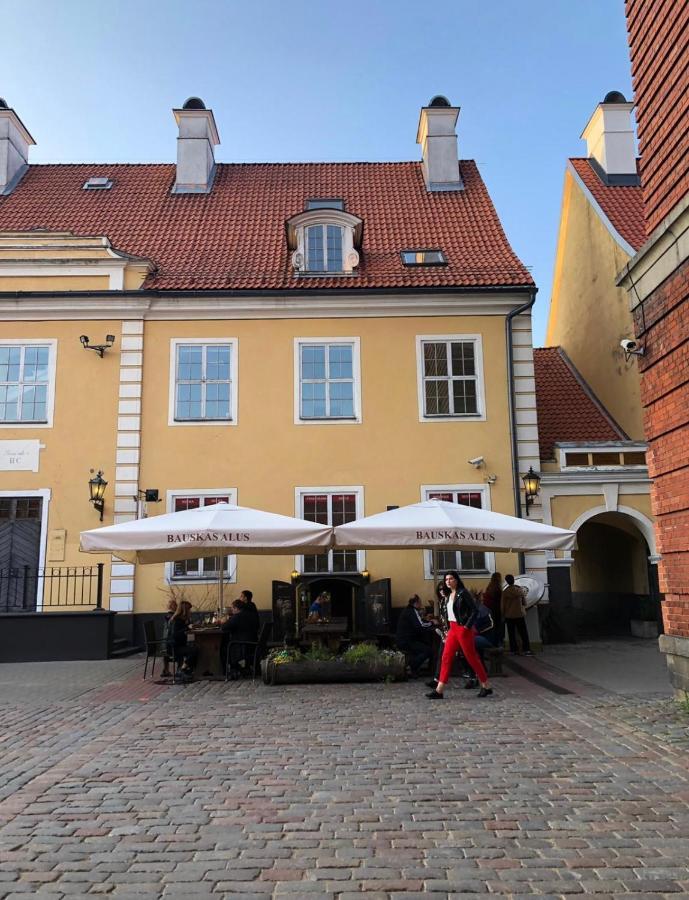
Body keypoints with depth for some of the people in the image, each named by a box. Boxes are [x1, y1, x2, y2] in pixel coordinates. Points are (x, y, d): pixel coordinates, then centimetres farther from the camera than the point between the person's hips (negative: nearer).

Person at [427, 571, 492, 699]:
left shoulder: (463, 593, -11)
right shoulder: (450, 595, 13)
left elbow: (475, 610, -14)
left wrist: (467, 626, -17)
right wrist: (450, 628, 13)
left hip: (463, 629, -8)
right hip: (453, 629, 8)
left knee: (472, 657, 1)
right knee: (446, 658, 2)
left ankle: (486, 687, 16)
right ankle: (439, 690, 2)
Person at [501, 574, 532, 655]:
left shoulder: (505, 592, -8)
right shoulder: (520, 590, -2)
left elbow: (502, 606, -4)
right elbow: (524, 603, 7)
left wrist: (503, 616, 9)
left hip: (509, 616, -1)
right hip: (520, 615, 1)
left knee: (512, 634, 8)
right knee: (523, 633, 2)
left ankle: (514, 649, 9)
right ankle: (526, 650, -6)